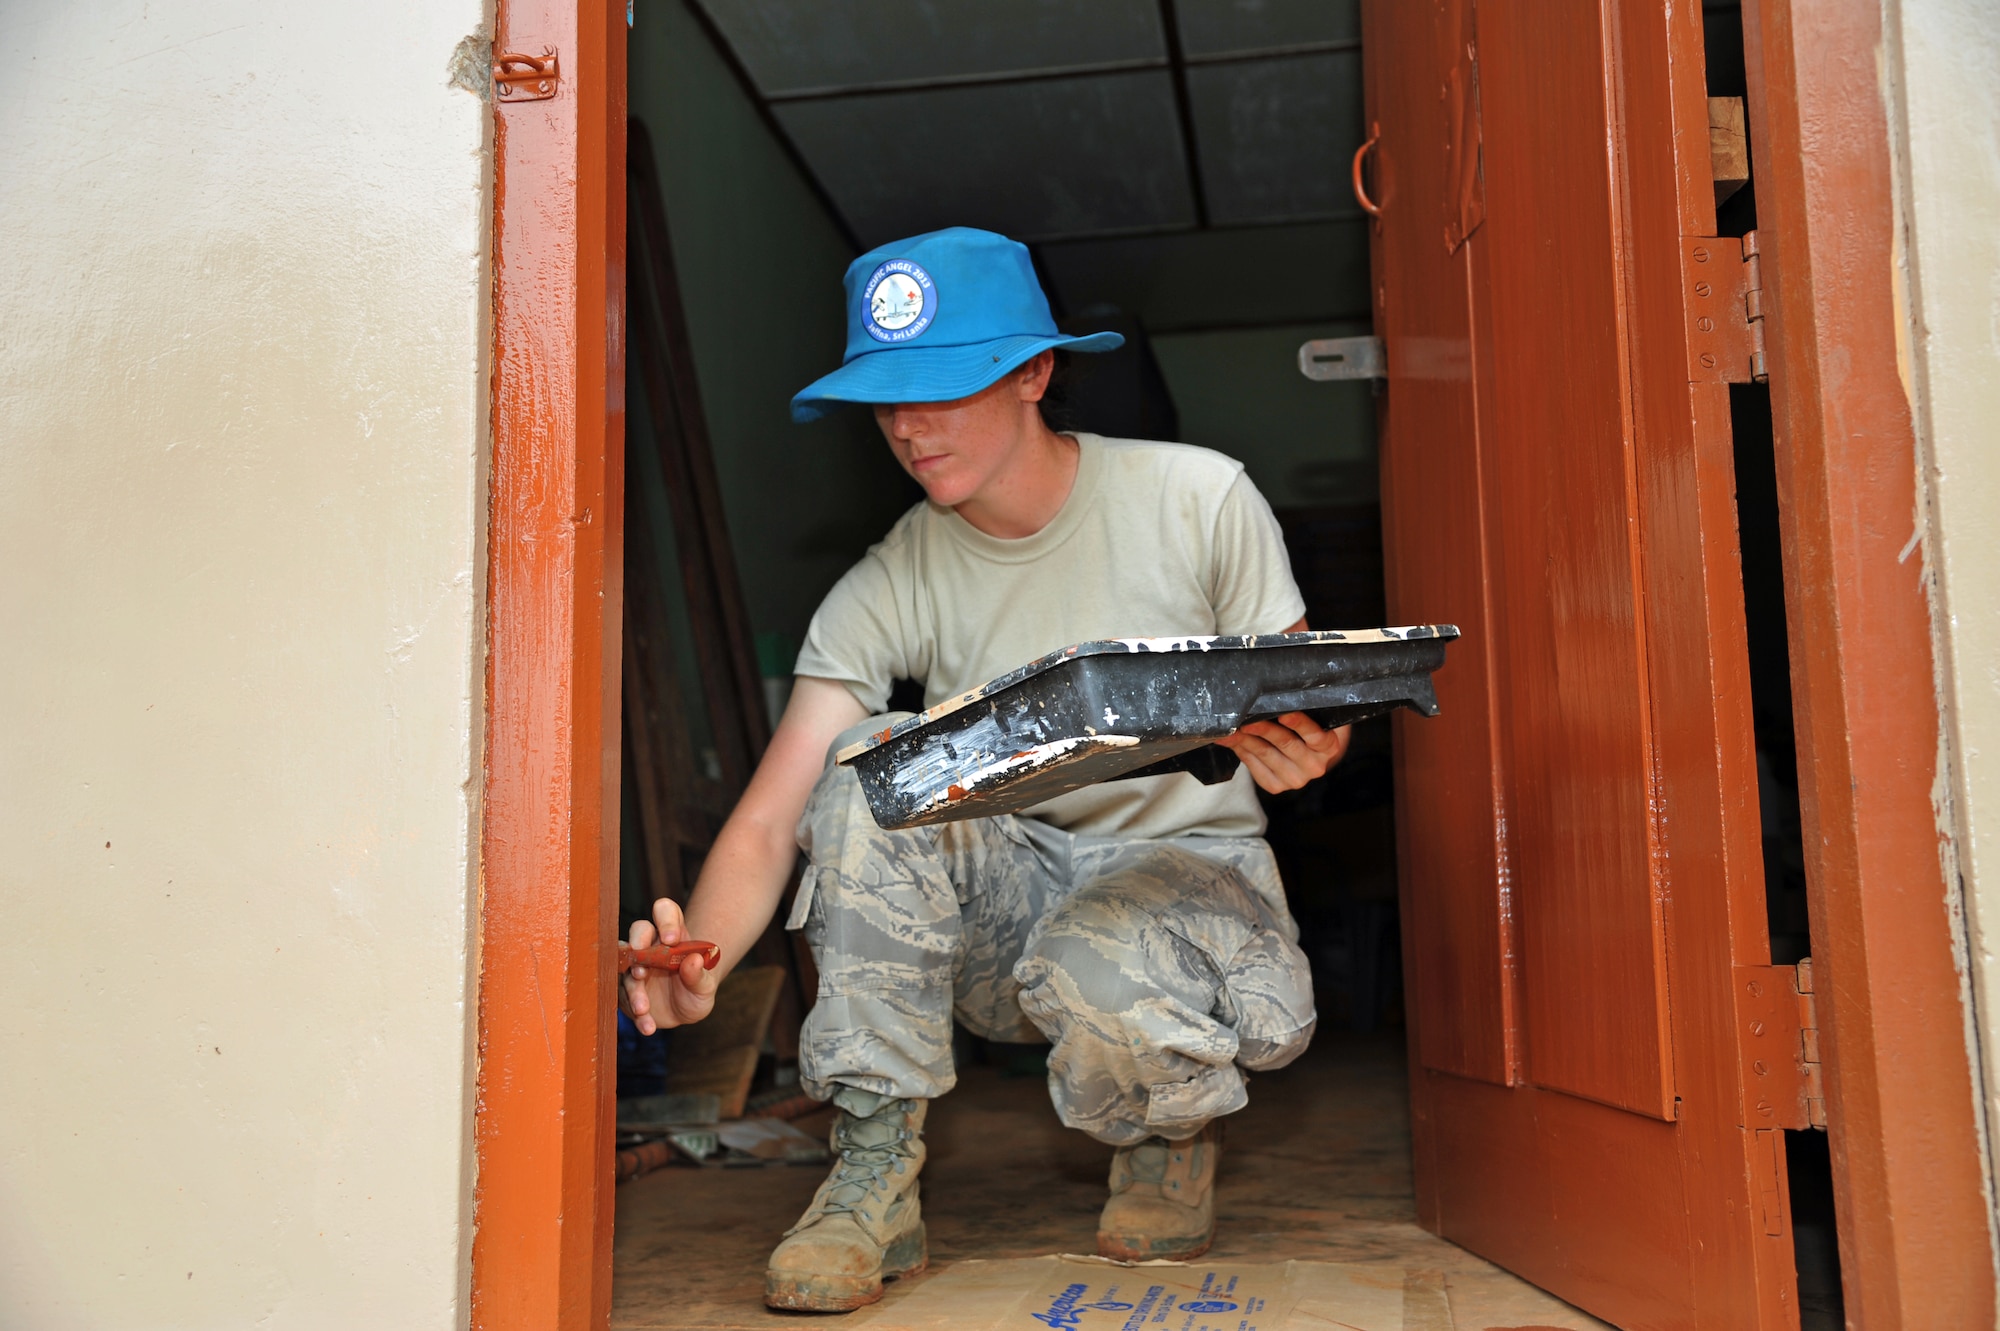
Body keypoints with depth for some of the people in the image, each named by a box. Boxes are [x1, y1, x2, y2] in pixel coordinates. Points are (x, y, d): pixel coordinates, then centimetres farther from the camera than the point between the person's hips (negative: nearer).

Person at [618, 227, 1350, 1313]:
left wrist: (1301, 752, -28)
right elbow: (767, 822, -13)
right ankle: (873, 1173, -18)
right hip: (1008, 894, 3)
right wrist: (696, 957, -34)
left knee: (1103, 980, -37)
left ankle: (1171, 1132, 3)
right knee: (869, 763, -25)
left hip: (1192, 866, -2)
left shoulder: (1200, 500, -9)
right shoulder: (888, 589, -6)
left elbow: (1304, 723, -2)